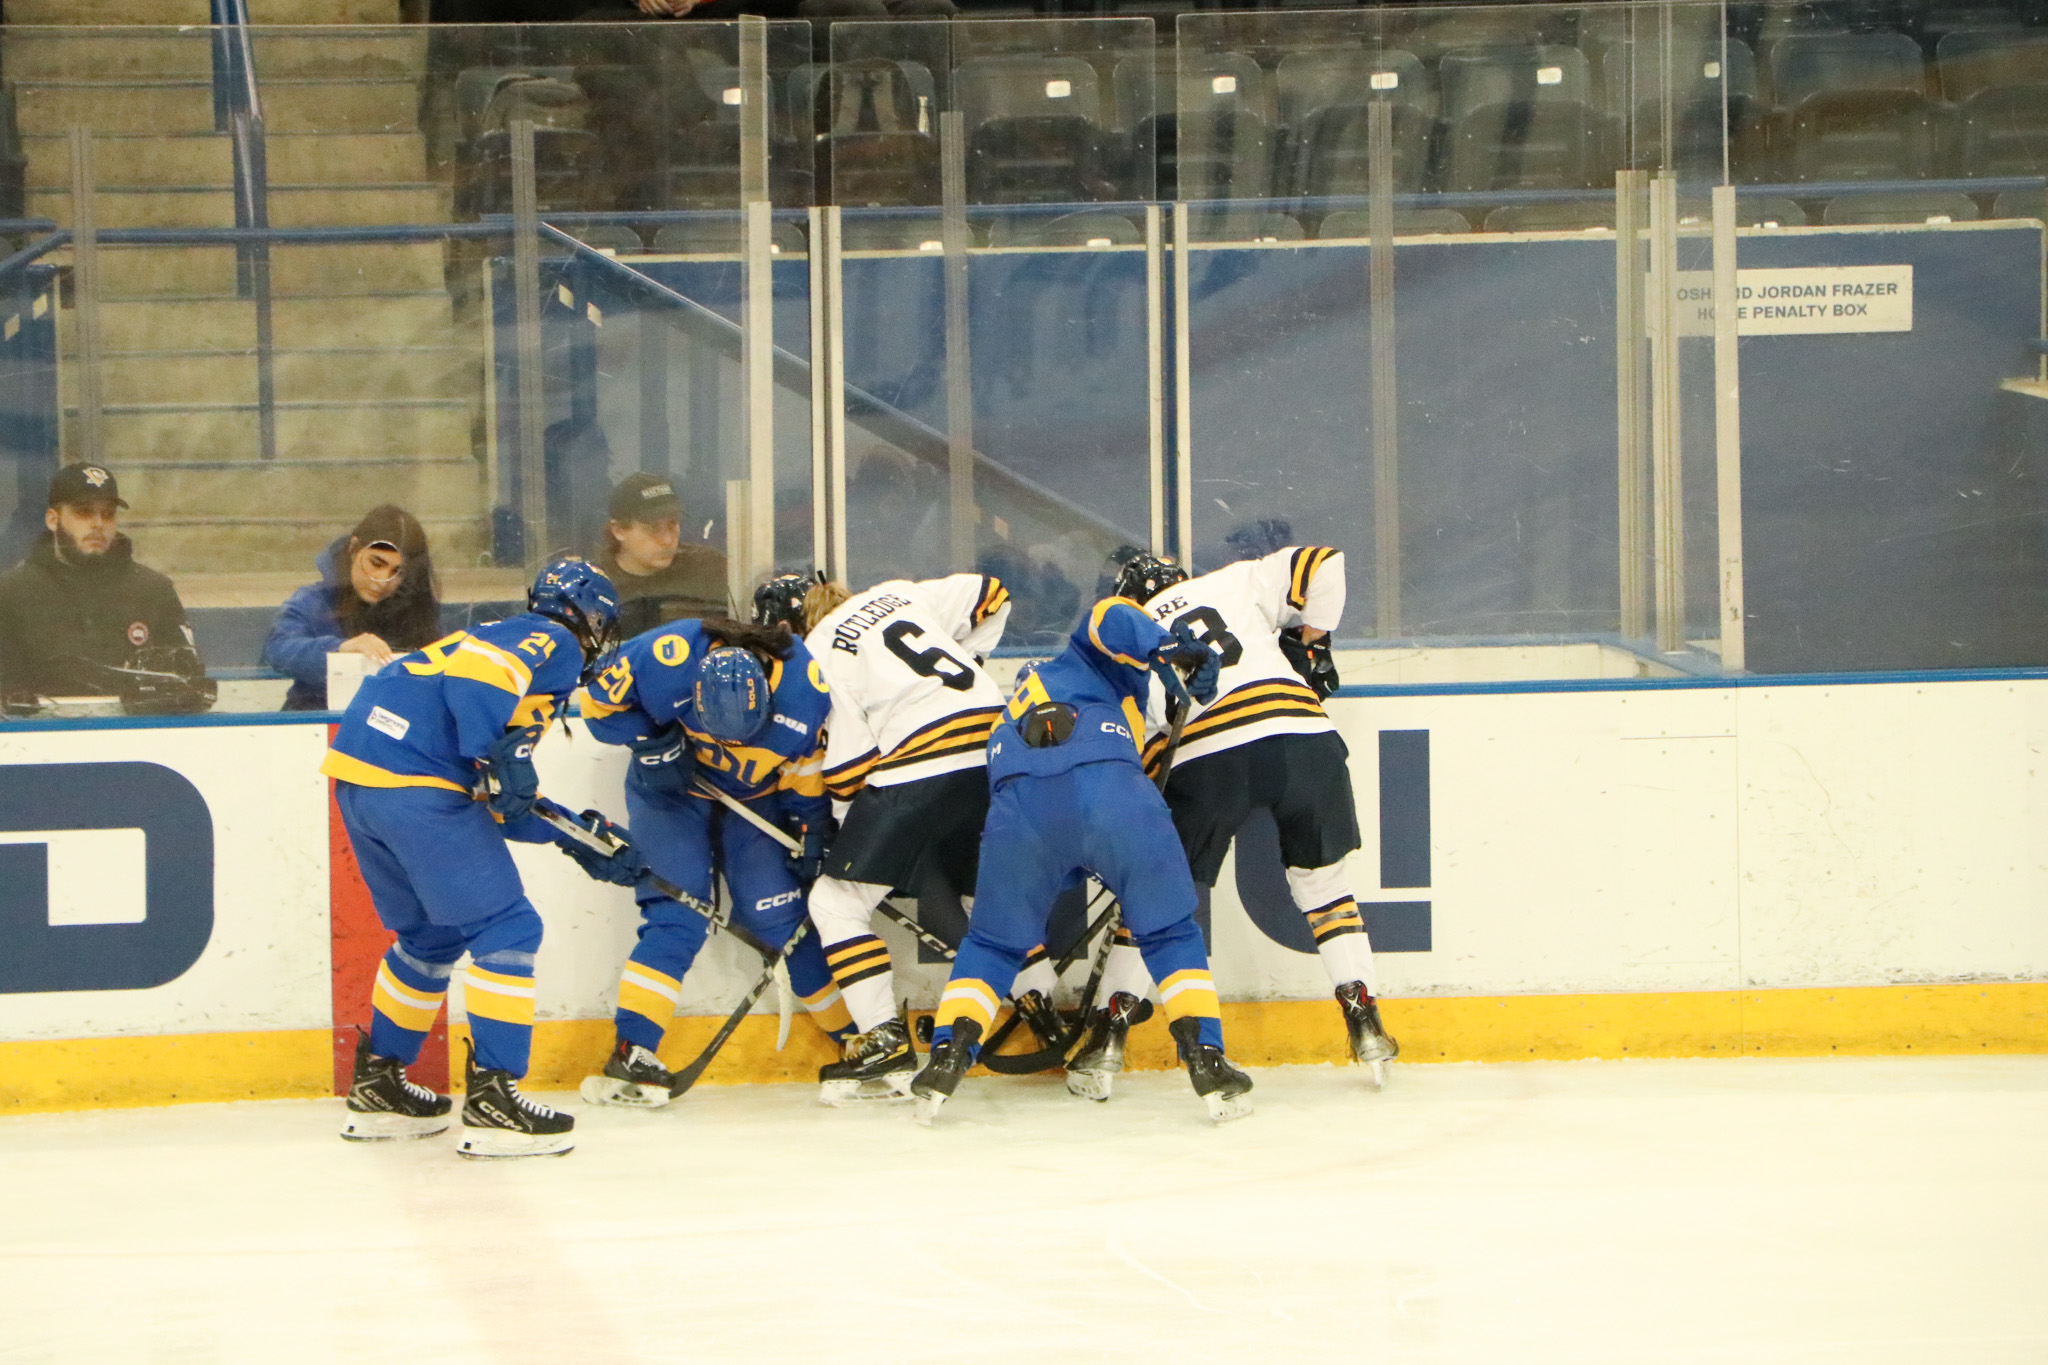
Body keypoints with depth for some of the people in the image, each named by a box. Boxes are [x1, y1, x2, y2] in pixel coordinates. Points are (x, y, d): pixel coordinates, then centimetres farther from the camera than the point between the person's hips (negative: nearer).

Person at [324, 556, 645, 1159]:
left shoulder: (507, 638, 30)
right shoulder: (554, 644, 3)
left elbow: (501, 801, 28)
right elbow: (472, 679, -20)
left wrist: (583, 839, 27)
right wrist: (497, 755, -26)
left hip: (358, 776, 10)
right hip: (415, 784, -10)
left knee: (432, 935, 25)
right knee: (506, 928, -5)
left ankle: (376, 1086, 32)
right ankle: (493, 1098, -9)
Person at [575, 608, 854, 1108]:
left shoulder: (807, 686, -27)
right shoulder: (666, 656, -33)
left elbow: (809, 768, -8)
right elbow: (601, 701, -14)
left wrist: (812, 835, -4)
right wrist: (652, 743, -23)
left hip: (757, 797, 1)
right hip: (672, 787, -1)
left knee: (782, 919, -5)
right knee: (678, 917, -16)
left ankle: (855, 1036, 8)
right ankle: (631, 1055, -18)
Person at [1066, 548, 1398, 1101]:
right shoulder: (1234, 583, 23)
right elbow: (1323, 565, 14)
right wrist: (1309, 642, 26)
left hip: (1202, 757, -1)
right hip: (1301, 735, 1)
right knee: (1320, 875, 19)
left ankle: (1108, 1033, 9)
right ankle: (1365, 1021, 14)